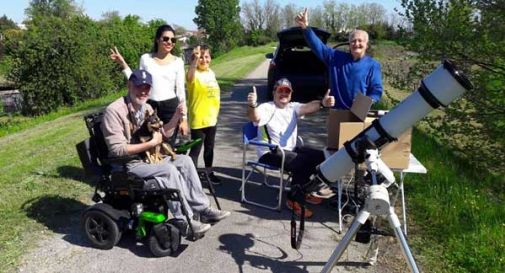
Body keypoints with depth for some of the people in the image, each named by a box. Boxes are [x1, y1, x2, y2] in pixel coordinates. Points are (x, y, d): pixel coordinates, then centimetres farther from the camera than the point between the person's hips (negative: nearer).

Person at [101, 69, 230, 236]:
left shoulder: (147, 108, 7)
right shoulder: (114, 111, -19)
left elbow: (161, 135, 12)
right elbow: (117, 149, -24)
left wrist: (176, 118, -4)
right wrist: (151, 143, -23)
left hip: (147, 157, 8)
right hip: (126, 164, -8)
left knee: (184, 160, -7)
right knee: (168, 170, -27)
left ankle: (202, 209, -3)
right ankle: (184, 221, -18)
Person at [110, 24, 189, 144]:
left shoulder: (178, 61, 1)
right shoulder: (145, 58, 3)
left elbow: (181, 91, 3)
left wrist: (184, 118, 1)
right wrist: (123, 64, 4)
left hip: (171, 108, -1)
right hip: (149, 106, 1)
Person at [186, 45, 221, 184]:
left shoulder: (211, 72, 7)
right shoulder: (194, 74, -14)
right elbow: (189, 77, -41)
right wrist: (195, 59, -55)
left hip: (211, 118, 7)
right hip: (198, 120, -7)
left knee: (209, 148, 19)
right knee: (196, 149, 1)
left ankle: (209, 172, 34)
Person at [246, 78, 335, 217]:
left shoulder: (293, 107, 9)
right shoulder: (267, 108, -11)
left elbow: (307, 107, -12)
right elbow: (255, 118, -33)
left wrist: (322, 103, -35)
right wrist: (252, 105, -57)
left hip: (290, 149, 8)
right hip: (270, 153, -8)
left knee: (319, 156, 3)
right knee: (302, 162, -27)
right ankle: (293, 200, -12)